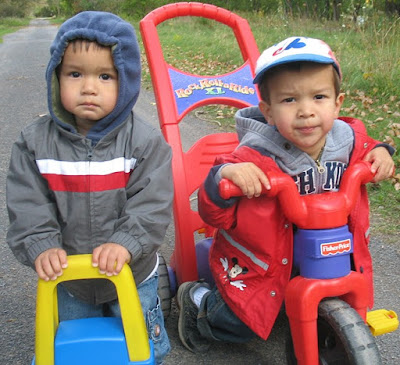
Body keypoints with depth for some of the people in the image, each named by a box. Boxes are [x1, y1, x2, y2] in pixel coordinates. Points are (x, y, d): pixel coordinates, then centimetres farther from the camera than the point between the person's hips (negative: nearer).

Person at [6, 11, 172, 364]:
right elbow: (26, 206, -12)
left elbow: (152, 204, -19)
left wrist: (124, 244, -32)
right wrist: (42, 247, -25)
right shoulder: (35, 142, -10)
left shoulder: (144, 141, -16)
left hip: (131, 275, -1)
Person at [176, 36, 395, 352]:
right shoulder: (256, 161, -30)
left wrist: (378, 153, -7)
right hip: (259, 266, -5)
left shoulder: (347, 139, -13)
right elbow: (215, 215, -28)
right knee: (241, 325, -1)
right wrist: (224, 175, -47)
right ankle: (197, 300, 28)